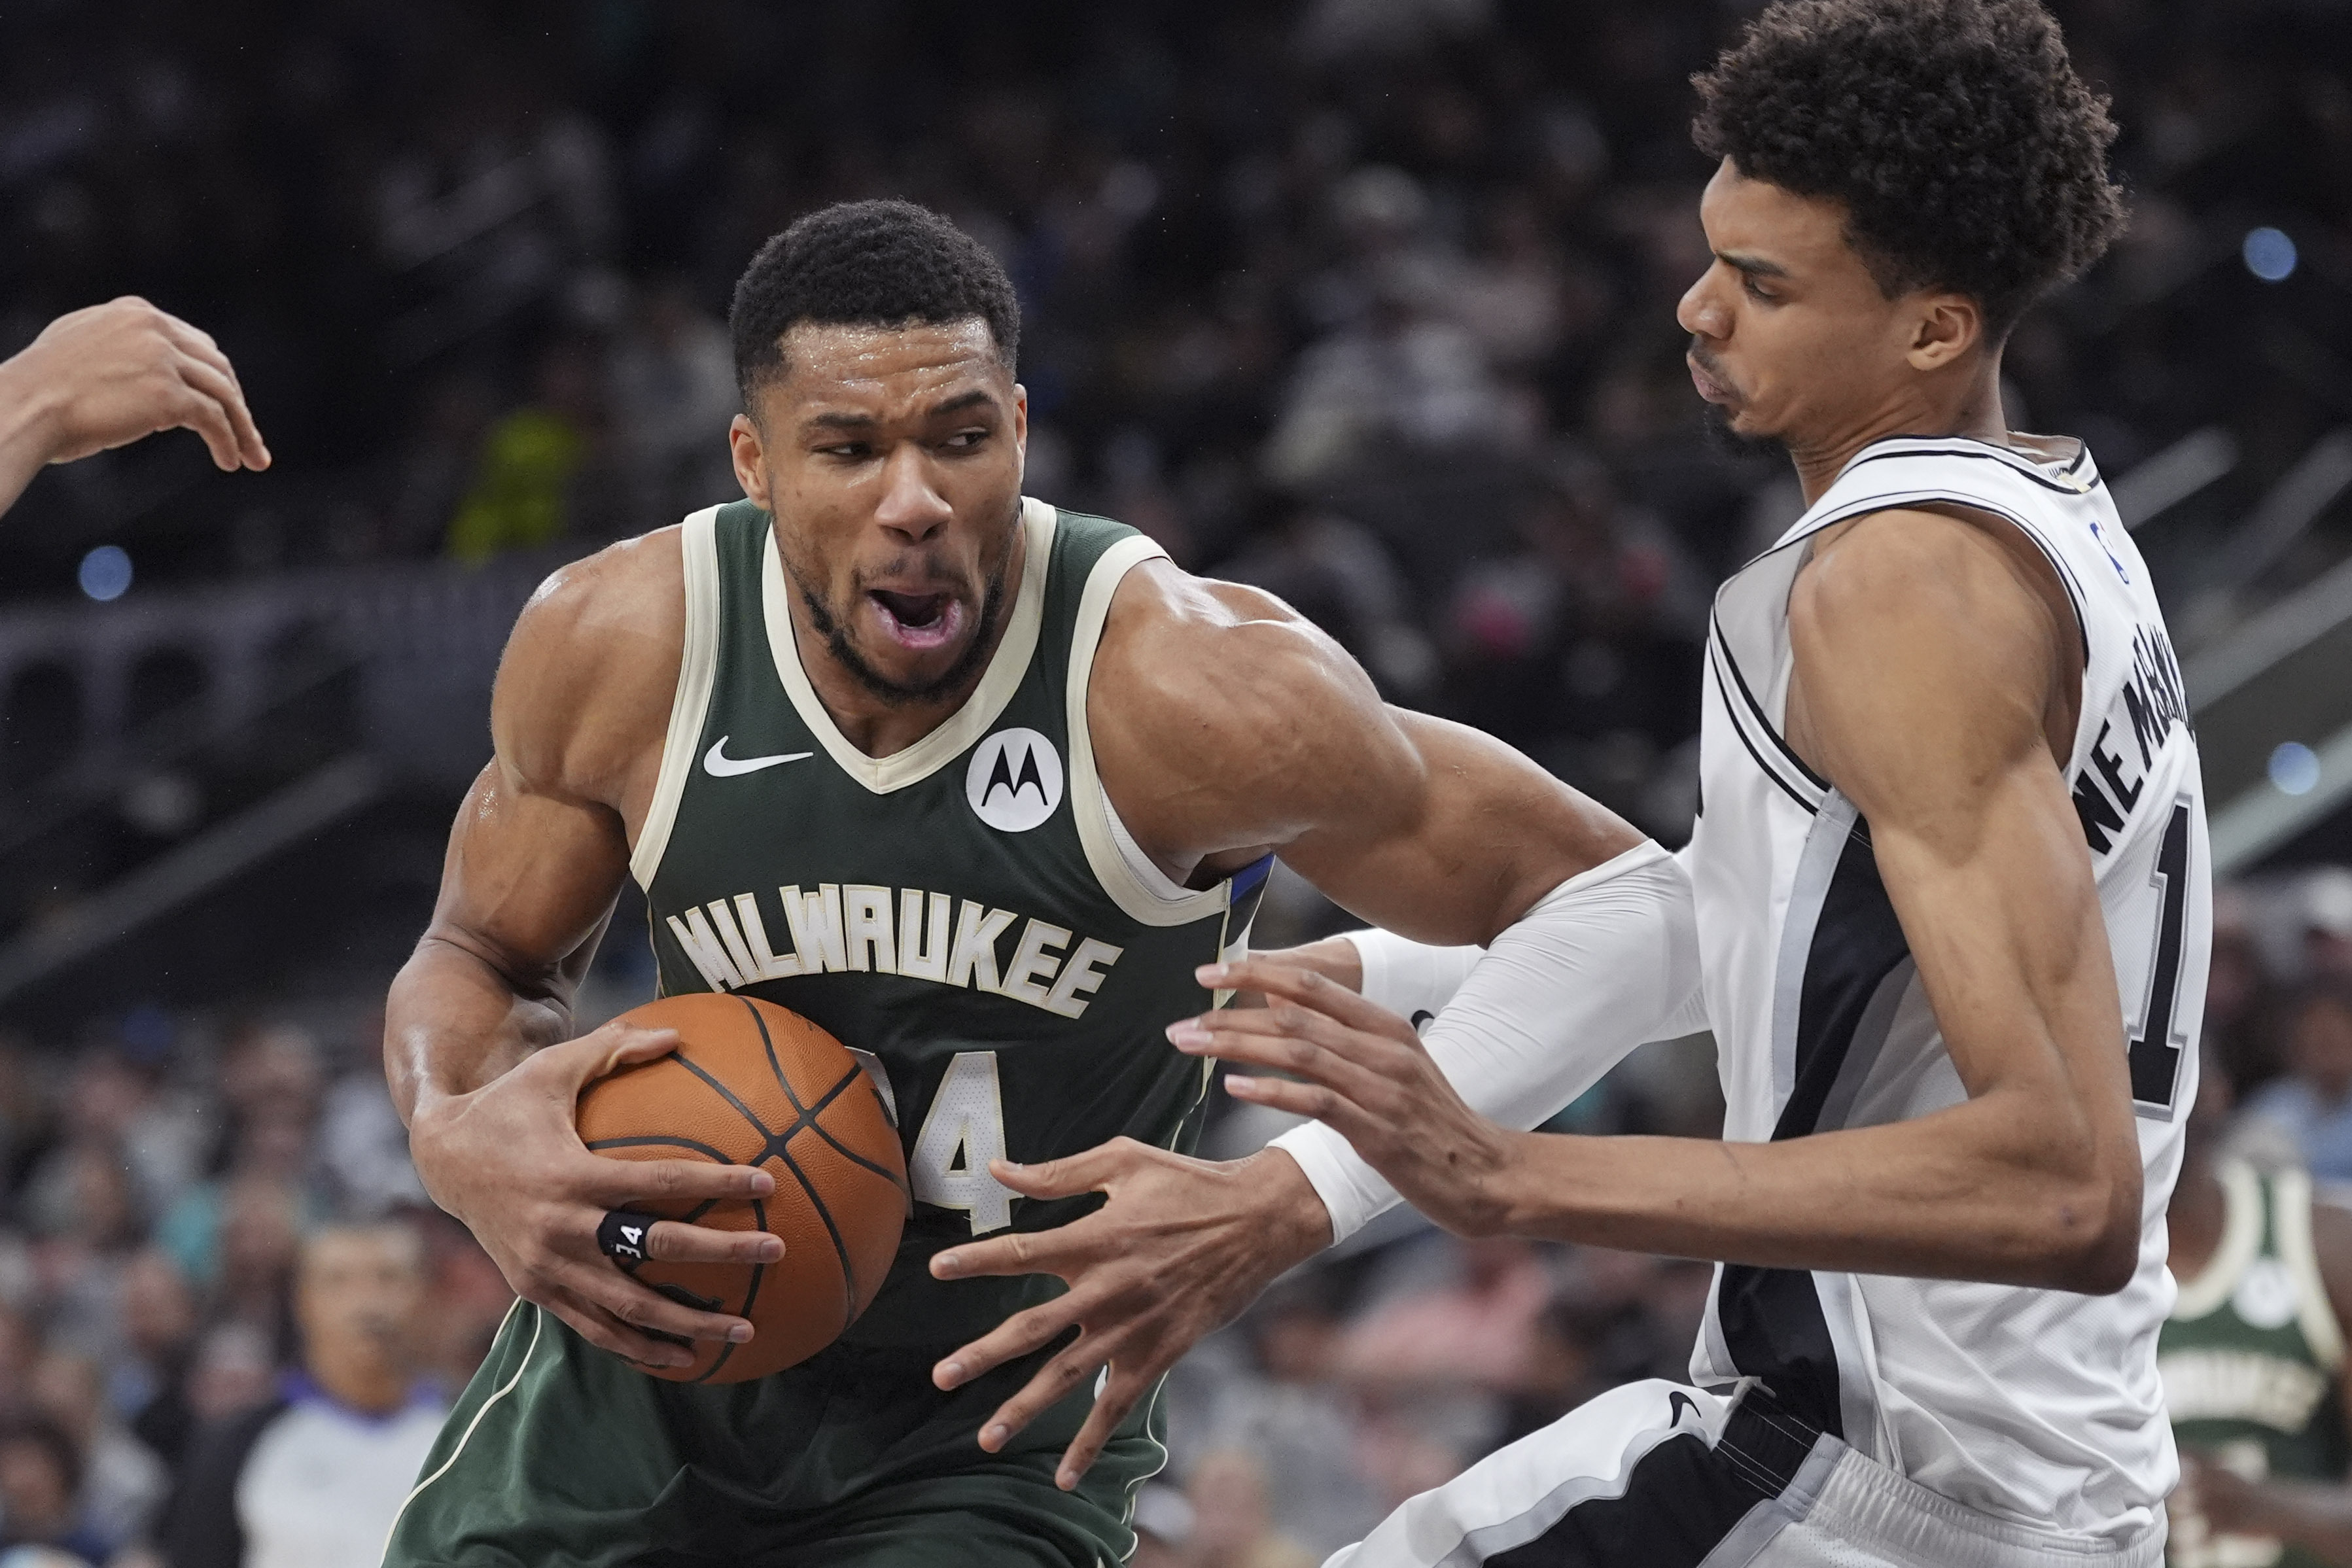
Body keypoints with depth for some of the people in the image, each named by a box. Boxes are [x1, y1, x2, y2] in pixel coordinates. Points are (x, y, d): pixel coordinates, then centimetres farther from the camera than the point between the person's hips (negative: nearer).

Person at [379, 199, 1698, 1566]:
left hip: (994, 1441, -3)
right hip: (646, 1361, 3)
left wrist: (1294, 1207, -29)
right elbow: (486, 957, 6)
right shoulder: (616, 648, -14)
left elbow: (1624, 901, -18)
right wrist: (457, 1137, -20)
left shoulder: (1181, 687, -25)